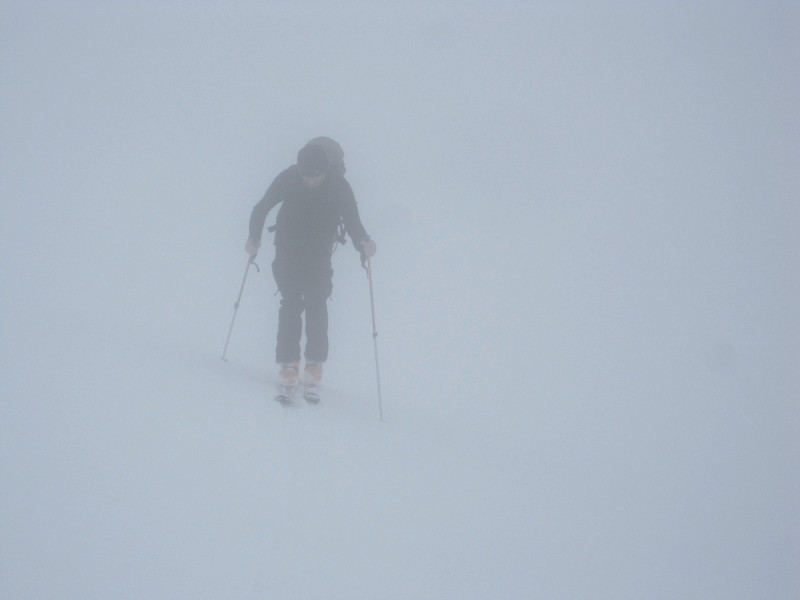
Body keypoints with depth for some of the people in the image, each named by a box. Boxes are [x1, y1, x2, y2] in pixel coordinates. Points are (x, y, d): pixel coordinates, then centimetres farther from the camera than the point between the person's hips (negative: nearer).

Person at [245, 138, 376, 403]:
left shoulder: (339, 186, -17)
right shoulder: (288, 179, -16)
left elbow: (352, 221, -13)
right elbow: (262, 208, -6)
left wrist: (363, 244, -33)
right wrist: (254, 237, -17)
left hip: (319, 256, 0)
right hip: (288, 250, 0)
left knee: (316, 306, -11)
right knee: (290, 305, -12)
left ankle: (313, 377, -7)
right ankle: (288, 372, -14)